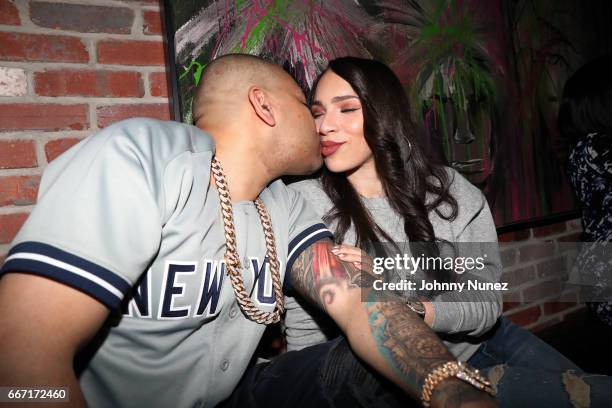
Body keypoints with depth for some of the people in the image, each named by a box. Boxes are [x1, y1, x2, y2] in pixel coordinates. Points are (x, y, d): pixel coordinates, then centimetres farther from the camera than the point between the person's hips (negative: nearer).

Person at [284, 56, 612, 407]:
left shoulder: (450, 190, -10)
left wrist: (407, 307, -30)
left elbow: (486, 306, -12)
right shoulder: (305, 204, -17)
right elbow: (306, 338, -14)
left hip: (487, 341, 4)